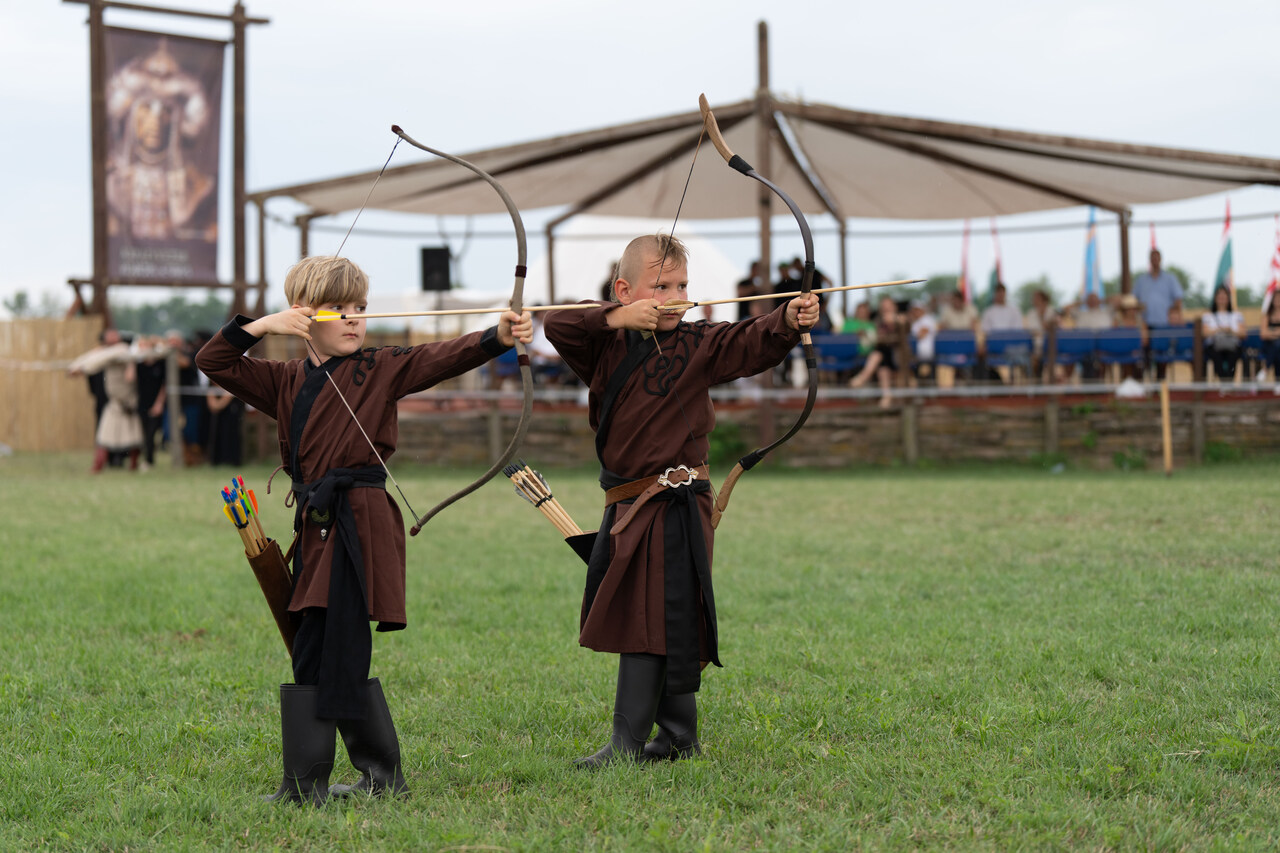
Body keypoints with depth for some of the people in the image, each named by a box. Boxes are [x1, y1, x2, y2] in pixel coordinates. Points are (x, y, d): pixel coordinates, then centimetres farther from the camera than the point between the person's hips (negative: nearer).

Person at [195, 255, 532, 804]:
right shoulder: (286, 381, 15)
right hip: (318, 526, 6)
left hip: (356, 525, -6)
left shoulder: (380, 369, 0)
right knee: (340, 657, 11)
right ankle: (381, 775, 20)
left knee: (319, 654, -8)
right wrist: (262, 325, 0)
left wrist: (498, 337, -30)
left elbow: (442, 358, -13)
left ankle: (305, 784, -2)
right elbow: (213, 363, 15)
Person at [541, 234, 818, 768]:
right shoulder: (605, 346, 5)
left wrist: (789, 319, -38)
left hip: (673, 507, -5)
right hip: (626, 505, 5)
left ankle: (628, 741, -5)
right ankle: (678, 736, 24)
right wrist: (618, 319, -20)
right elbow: (558, 326, -9)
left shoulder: (697, 346, -4)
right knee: (632, 618, 12)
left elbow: (752, 343, -18)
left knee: (651, 619, -8)